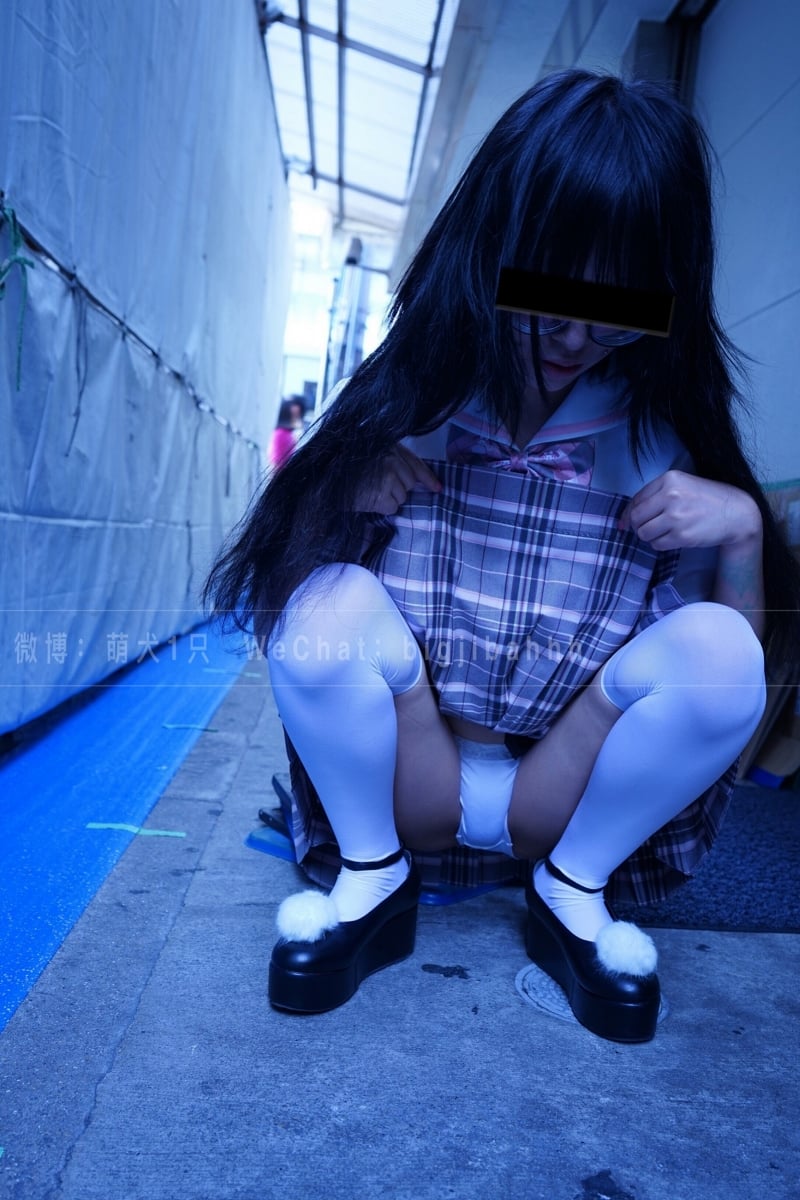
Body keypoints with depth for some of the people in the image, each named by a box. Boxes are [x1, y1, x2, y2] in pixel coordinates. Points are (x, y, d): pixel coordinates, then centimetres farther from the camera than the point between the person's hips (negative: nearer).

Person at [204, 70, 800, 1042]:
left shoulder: (668, 431, -4)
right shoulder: (413, 397, -5)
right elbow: (275, 575, -1)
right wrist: (344, 493, -20)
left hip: (574, 797, 1)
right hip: (403, 784, 0)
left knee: (715, 648, -25)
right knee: (325, 599, -28)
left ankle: (572, 892, -2)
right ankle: (370, 881, -3)